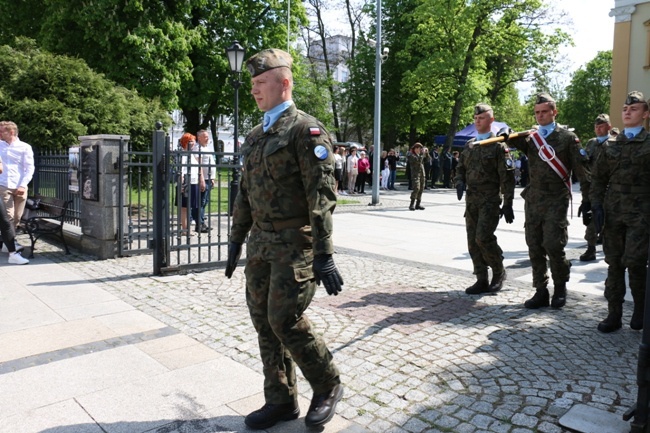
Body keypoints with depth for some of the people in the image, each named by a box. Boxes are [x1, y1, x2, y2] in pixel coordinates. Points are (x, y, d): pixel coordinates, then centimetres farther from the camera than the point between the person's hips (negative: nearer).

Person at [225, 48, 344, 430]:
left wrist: (324, 255, -20)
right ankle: (281, 400, 27)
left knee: (285, 320, -8)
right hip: (261, 243, 8)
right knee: (264, 322, 10)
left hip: (295, 244, -8)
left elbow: (322, 195, -16)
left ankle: (328, 385, 18)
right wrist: (237, 240, 19)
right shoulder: (256, 136, 15)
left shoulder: (306, 130, -9)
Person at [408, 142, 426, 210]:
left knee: (421, 189, 5)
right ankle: (411, 204, -18)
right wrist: (421, 154, -16)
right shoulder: (411, 155, -3)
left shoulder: (419, 155, 22)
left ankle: (417, 205, 11)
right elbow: (418, 160, -18)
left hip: (422, 174, 8)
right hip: (415, 174, -8)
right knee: (416, 188, -20)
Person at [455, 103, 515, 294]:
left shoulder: (498, 145, -4)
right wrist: (459, 183, -3)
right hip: (471, 200, 6)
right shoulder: (469, 145, 15)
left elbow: (507, 177, -7)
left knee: (483, 238, -15)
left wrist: (508, 204, -11)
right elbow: (460, 168, 20)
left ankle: (499, 272, 10)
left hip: (490, 200, -6)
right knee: (473, 241, 5)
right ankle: (482, 280, 15)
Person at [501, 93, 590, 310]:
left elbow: (582, 168, 1)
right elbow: (517, 142, -10)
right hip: (532, 200, 4)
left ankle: (560, 288, 15)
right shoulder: (531, 137, 12)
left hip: (556, 200, -4)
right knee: (534, 247, 5)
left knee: (553, 245, -8)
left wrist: (587, 198, -3)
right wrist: (506, 136, -32)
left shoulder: (567, 137, 2)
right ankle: (541, 292, 15)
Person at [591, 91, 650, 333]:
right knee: (614, 263, 6)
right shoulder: (610, 145, 12)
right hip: (612, 212, 3)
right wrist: (597, 206, 1)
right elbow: (598, 178, 12)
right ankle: (614, 314, 15)